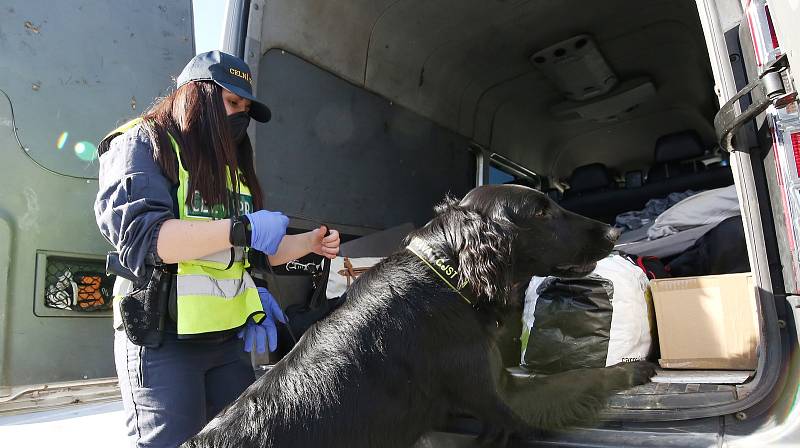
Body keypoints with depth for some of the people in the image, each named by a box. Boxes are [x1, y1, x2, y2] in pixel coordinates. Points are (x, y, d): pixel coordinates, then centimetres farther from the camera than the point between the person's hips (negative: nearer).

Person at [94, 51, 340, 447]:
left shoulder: (231, 167, 19)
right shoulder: (142, 144, -3)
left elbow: (254, 251, 23)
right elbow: (138, 234, -20)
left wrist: (310, 243, 7)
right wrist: (240, 229, -25)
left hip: (229, 337, 7)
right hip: (162, 338, -7)